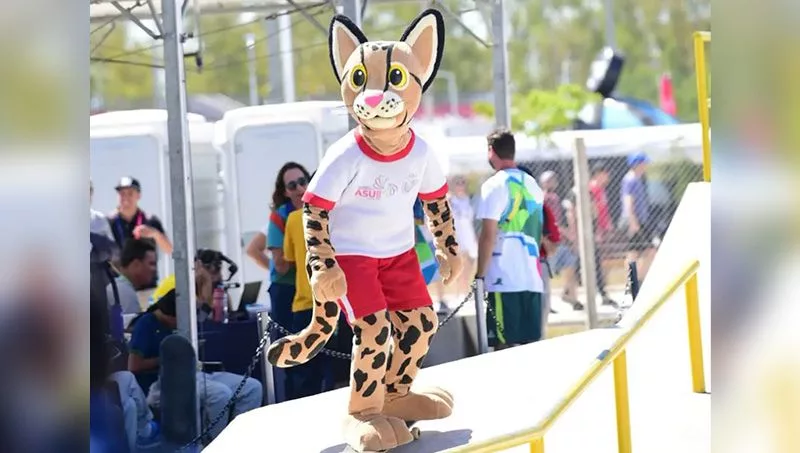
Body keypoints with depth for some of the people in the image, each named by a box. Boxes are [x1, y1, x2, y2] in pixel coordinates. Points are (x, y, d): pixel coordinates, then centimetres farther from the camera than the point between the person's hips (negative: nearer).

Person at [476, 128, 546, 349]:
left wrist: (480, 273, -7)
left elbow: (488, 235, -12)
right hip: (533, 276, 7)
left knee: (507, 346, -8)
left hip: (505, 279, -7)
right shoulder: (532, 184, 16)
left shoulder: (495, 185, -7)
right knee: (531, 344, 7)